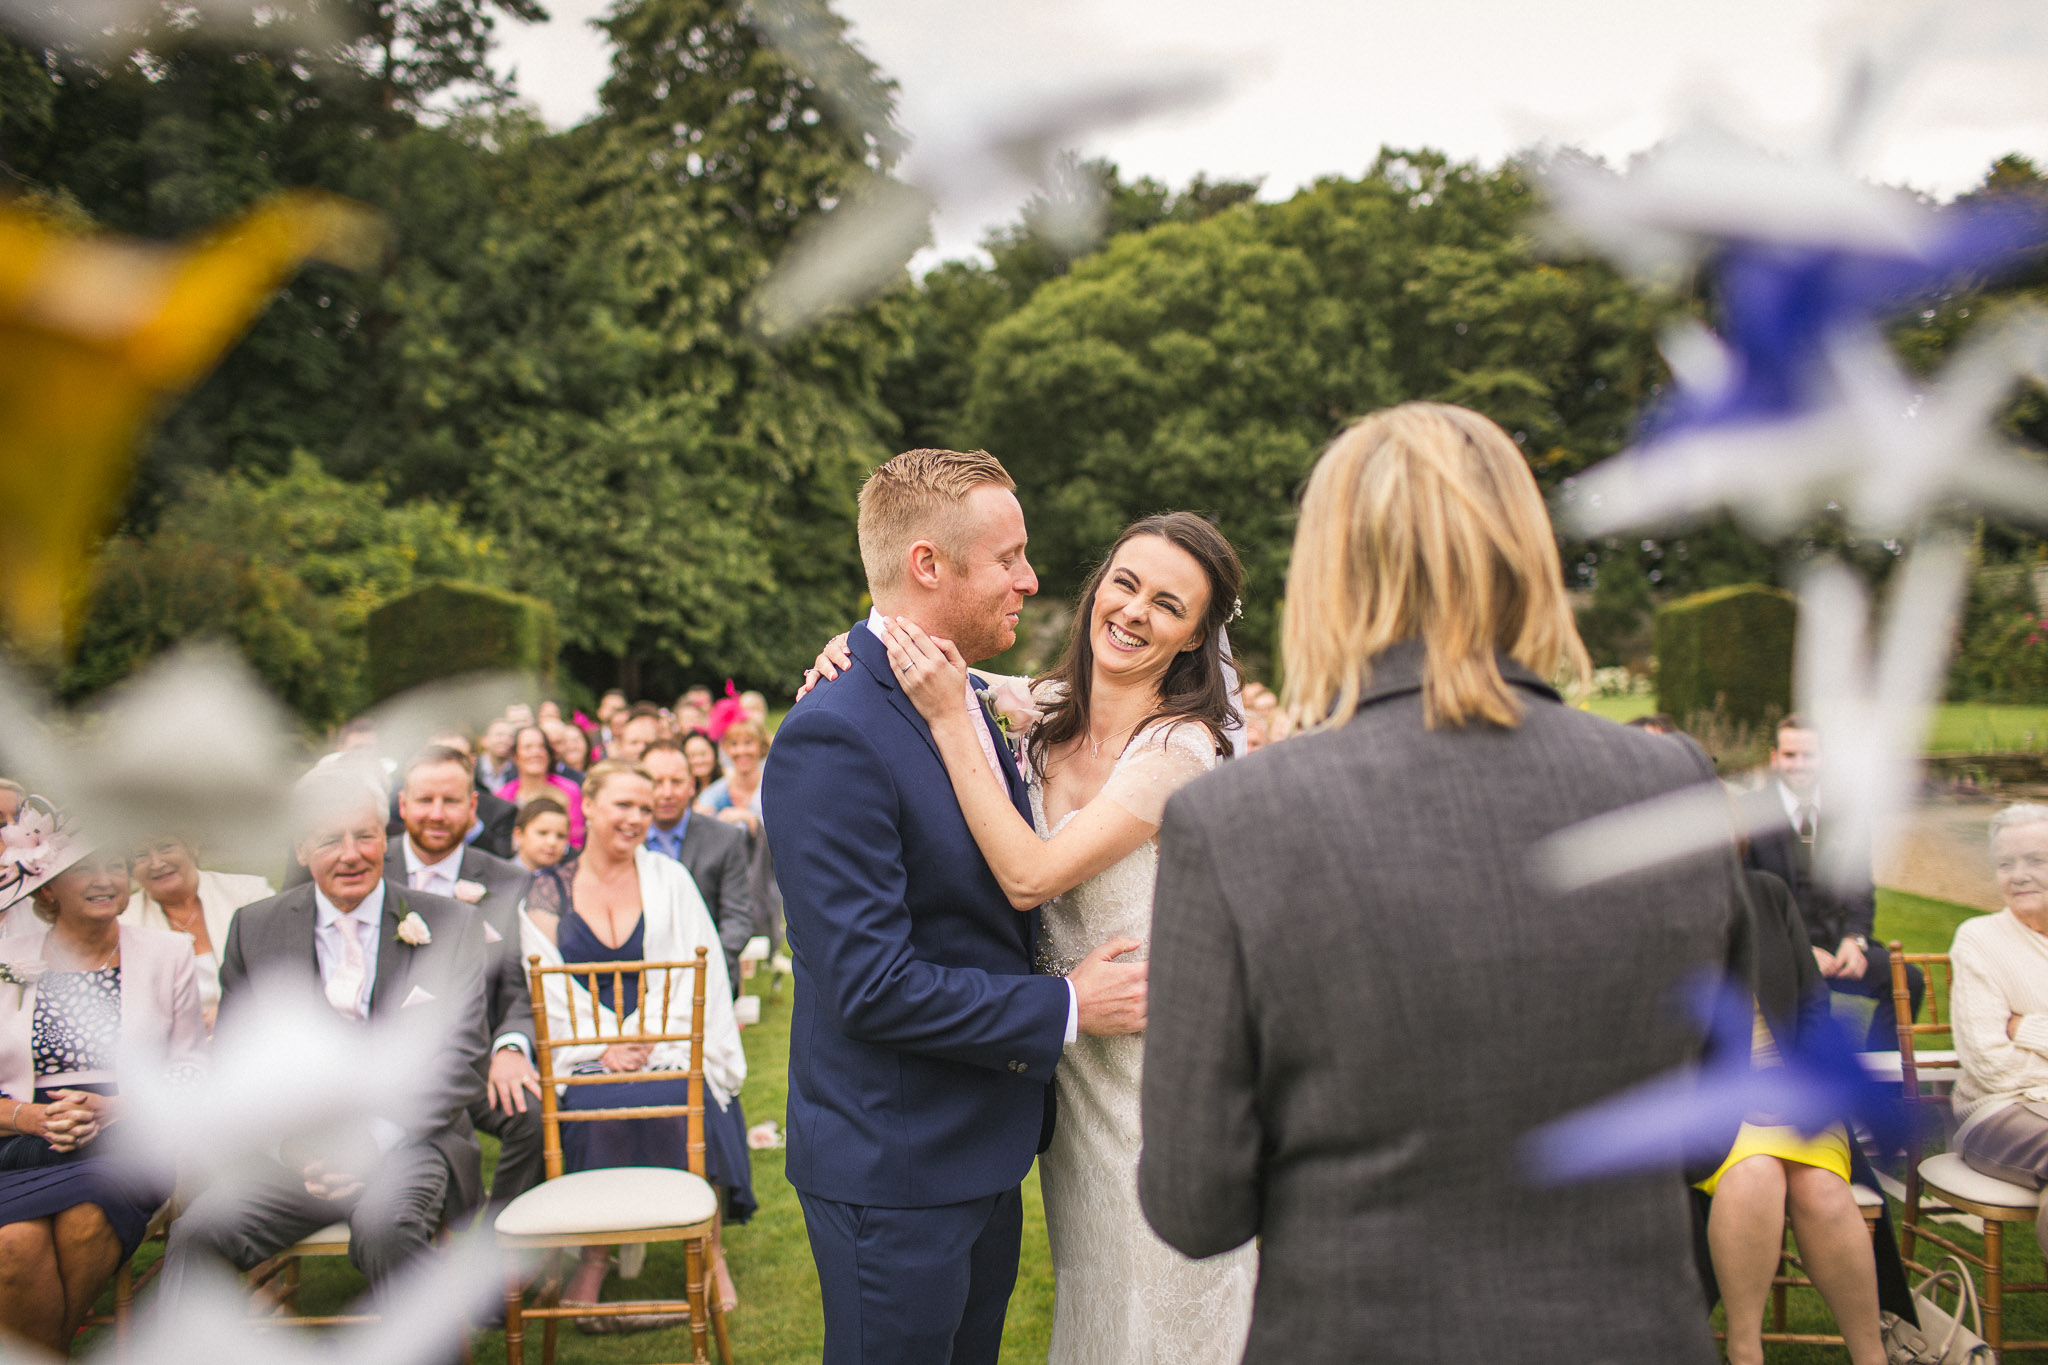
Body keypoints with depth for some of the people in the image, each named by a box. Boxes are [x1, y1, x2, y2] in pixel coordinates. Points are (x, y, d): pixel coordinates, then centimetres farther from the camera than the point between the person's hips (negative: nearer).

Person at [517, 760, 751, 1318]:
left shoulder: (669, 879, 10)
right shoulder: (548, 894, 9)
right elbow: (549, 987, 2)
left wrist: (649, 1039, -12)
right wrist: (603, 1045, -13)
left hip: (668, 1044, 0)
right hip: (588, 1051, 0)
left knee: (683, 1103, -31)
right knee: (593, 1114, -32)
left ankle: (709, 1250, -14)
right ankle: (594, 1255, -13)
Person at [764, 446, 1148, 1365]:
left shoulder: (965, 704, 9)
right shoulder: (834, 738, -22)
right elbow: (873, 986, -24)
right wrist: (1064, 1008, -16)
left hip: (985, 1156, 9)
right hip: (894, 1168, -9)